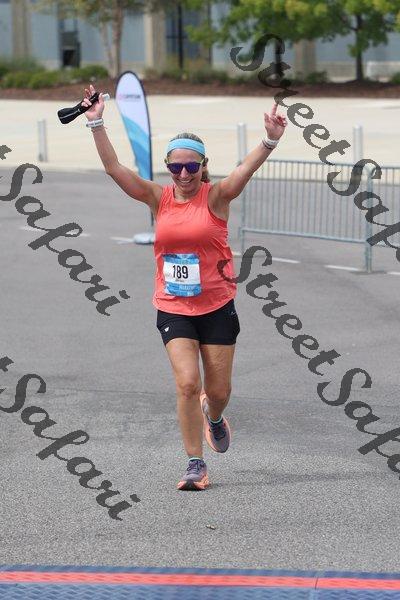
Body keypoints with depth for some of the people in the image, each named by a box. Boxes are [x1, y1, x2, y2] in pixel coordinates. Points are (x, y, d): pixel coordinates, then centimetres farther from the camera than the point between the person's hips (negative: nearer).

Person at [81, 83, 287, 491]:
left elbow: (246, 169, -24)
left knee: (218, 389, 8)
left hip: (217, 306, -1)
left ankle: (213, 417, 45)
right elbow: (113, 168, -7)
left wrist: (271, 141, -42)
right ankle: (195, 464, -2)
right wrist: (96, 125, -17)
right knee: (187, 384, -12)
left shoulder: (216, 197, -7)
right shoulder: (159, 199, -1)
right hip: (173, 308, 1)